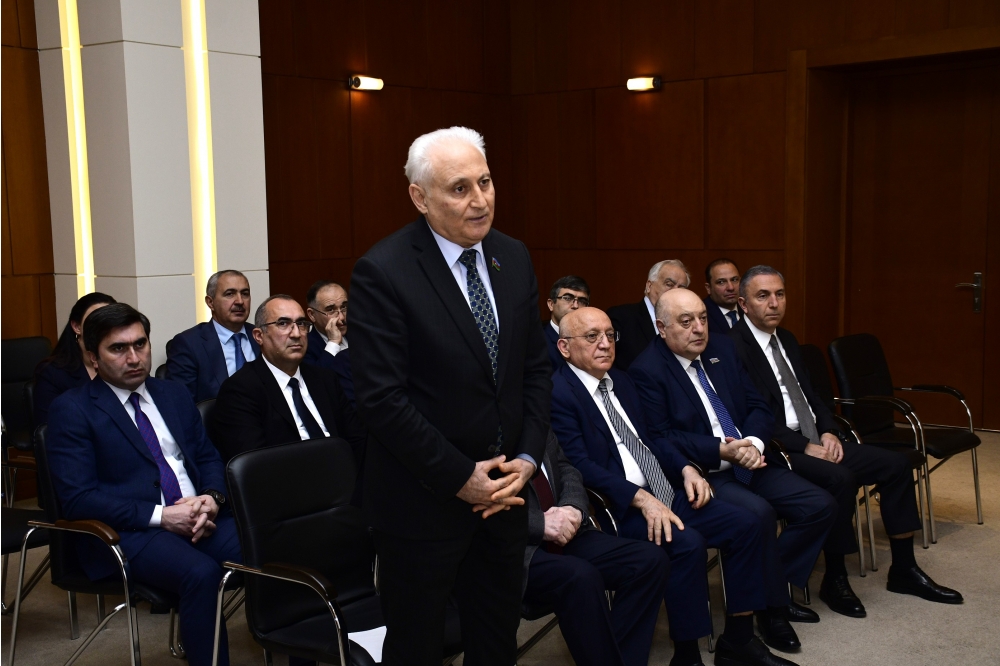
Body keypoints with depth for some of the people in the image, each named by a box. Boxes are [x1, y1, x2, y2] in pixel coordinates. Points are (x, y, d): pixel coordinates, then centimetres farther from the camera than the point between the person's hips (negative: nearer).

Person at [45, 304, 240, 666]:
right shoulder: (71, 410, -1)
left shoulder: (174, 394, 17)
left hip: (198, 518, 5)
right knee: (201, 572, -35)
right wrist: (159, 515, -17)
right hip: (128, 530, -5)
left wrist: (211, 498, -5)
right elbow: (77, 497, -9)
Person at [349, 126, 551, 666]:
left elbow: (535, 367, 8)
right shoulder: (382, 272, -17)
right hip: (424, 499, -5)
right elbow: (381, 398, -20)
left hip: (505, 488, 6)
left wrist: (527, 458, -3)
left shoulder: (513, 258, 3)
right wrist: (460, 478, -17)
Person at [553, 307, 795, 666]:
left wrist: (686, 469, 4)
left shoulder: (620, 380, 17)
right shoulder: (557, 393, -10)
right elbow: (580, 465, -20)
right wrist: (641, 498, -26)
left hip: (664, 493, 9)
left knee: (746, 524, -3)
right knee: (687, 542, -30)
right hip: (617, 508, -9)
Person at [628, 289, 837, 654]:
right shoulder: (647, 370, -10)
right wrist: (722, 450, -23)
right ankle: (772, 608, -8)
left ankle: (773, 584, 10)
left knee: (820, 505, -5)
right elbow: (660, 438, -16)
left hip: (747, 462, 8)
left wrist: (754, 442, -11)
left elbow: (758, 407, 11)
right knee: (758, 513, -31)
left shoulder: (722, 349, 10)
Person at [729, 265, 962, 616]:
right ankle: (835, 580, -13)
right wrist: (805, 446, -21)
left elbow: (810, 396, 18)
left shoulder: (787, 340, 15)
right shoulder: (733, 346, -13)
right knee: (840, 478, -32)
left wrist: (828, 432, -2)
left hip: (815, 440, 9)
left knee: (895, 464, 0)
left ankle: (903, 570, 11)